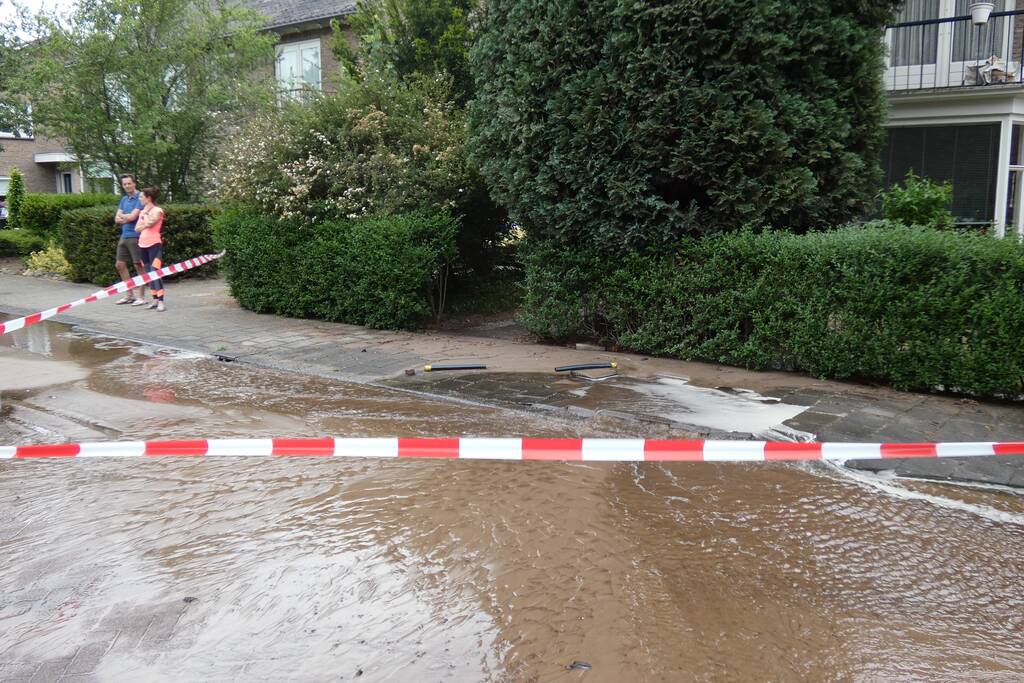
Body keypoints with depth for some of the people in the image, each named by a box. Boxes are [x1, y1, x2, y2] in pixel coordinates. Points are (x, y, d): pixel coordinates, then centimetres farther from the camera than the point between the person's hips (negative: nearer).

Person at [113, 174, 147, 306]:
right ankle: (130, 294, 20)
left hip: (135, 236, -8)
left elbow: (132, 216, -15)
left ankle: (141, 297, 2)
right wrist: (128, 218, -7)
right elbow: (117, 219, 11)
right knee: (120, 265, 11)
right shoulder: (124, 199, 15)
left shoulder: (140, 198, -8)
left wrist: (123, 216, 4)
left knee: (139, 266, -4)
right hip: (124, 236, 8)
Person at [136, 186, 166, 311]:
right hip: (143, 244, 8)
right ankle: (155, 300, 14)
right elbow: (137, 228, 8)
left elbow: (149, 223, -19)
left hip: (154, 244, -8)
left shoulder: (157, 210, -5)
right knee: (148, 274, 9)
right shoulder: (143, 211, 15)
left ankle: (161, 302, -17)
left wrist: (146, 213, -5)